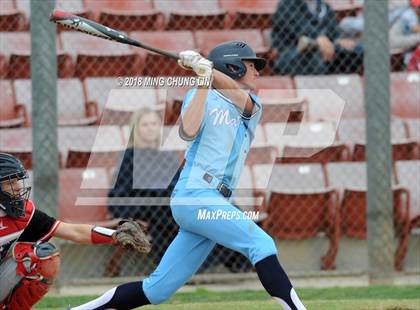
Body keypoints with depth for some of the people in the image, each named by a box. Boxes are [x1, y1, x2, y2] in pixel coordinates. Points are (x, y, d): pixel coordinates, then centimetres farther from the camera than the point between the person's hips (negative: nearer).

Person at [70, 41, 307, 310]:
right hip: (195, 196, -6)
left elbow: (239, 98, -4)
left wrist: (206, 67, -16)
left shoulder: (253, 106, 20)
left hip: (216, 205, 6)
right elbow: (188, 132, -12)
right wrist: (203, 80, -13)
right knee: (261, 243, -21)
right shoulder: (201, 96, 8)